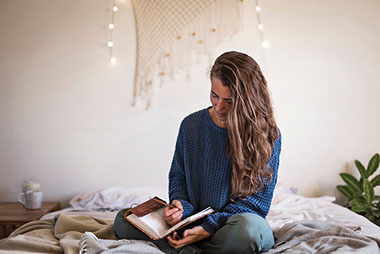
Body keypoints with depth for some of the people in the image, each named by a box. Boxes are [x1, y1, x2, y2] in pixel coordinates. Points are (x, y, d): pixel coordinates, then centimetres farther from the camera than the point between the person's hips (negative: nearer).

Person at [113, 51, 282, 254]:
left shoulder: (268, 135, -9)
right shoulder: (191, 125, 3)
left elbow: (258, 201, -8)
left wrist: (210, 226, -19)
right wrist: (182, 208, -10)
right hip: (192, 224, 3)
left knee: (247, 225, -40)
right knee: (123, 220, -14)